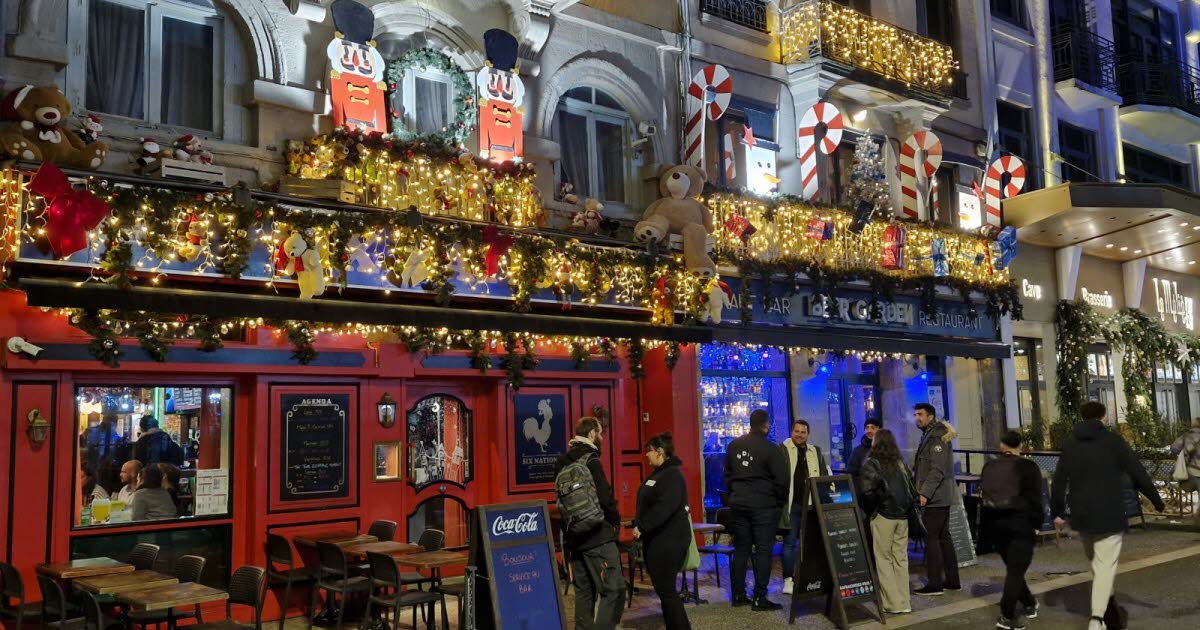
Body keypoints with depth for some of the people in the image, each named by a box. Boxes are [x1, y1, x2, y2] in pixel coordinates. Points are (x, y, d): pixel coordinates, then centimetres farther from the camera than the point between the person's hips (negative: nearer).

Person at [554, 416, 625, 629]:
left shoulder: (563, 463, 9)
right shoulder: (590, 461, -14)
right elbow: (604, 497, -18)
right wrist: (616, 520, -2)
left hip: (575, 536, 8)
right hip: (597, 536, -8)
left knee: (584, 591, 13)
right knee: (614, 590, -7)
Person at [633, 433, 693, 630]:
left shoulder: (672, 475, -16)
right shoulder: (658, 473, 16)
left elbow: (664, 507, -27)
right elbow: (646, 505, 22)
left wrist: (642, 527, -22)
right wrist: (638, 526, 12)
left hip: (669, 540, -10)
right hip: (656, 539, 10)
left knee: (665, 588, -7)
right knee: (662, 587, 13)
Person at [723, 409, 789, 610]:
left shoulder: (734, 445, 6)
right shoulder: (770, 449, -13)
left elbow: (728, 474, 14)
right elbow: (781, 480, -11)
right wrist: (780, 501, 4)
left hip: (739, 503, 6)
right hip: (763, 505, -6)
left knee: (741, 548, 12)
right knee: (763, 550, -1)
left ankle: (738, 594, 15)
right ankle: (759, 597, -2)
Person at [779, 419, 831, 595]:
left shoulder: (815, 452, 13)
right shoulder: (783, 450, -1)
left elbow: (824, 475, 16)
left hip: (810, 504, 4)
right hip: (791, 504, -4)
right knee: (789, 542, 1)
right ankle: (788, 579, 6)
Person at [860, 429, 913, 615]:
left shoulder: (872, 463, -5)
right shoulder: (900, 462, 10)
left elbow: (868, 490, -16)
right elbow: (911, 488, 8)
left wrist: (875, 504, 0)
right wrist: (907, 505, 13)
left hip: (883, 515, -5)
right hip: (902, 515, 5)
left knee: (884, 559, 2)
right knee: (901, 558, 9)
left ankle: (893, 603, 2)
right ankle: (904, 602, 12)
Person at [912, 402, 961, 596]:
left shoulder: (936, 438, -14)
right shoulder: (929, 436, 17)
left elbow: (937, 470, -22)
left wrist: (925, 493, -24)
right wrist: (921, 491, 17)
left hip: (936, 497, -10)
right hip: (941, 497, 10)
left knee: (931, 538, -6)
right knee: (943, 537, 14)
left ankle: (934, 583, -3)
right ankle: (952, 580, 20)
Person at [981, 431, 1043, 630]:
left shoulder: (989, 467, 8)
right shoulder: (1028, 467, -6)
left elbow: (984, 495, 10)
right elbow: (1035, 498, -9)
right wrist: (1036, 524, -2)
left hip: (996, 523, 5)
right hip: (1021, 523, -5)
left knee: (1012, 567, 20)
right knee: (1016, 569, -3)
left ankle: (1029, 605, 33)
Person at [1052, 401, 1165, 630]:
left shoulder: (1069, 445, 7)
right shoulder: (1113, 440, -3)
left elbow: (1059, 481, 7)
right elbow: (1138, 473, -2)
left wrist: (1057, 512, 14)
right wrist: (1157, 500, 8)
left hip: (1081, 516, 4)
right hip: (1109, 515, -4)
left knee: (1095, 560, 21)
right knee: (1106, 564, -6)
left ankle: (1108, 603, 27)